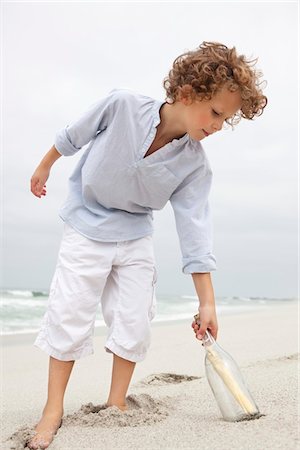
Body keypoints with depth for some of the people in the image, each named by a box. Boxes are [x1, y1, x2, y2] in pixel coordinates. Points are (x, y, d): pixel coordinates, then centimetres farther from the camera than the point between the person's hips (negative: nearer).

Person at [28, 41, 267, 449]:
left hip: (135, 238, 3)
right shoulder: (122, 105, -23)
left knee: (134, 323, 0)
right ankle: (53, 411, 12)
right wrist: (45, 167, 10)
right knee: (69, 316, -1)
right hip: (86, 227, -2)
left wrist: (207, 302, -17)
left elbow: (195, 230, -16)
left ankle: (116, 405, 17)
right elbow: (73, 135, -6)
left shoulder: (195, 165, -17)